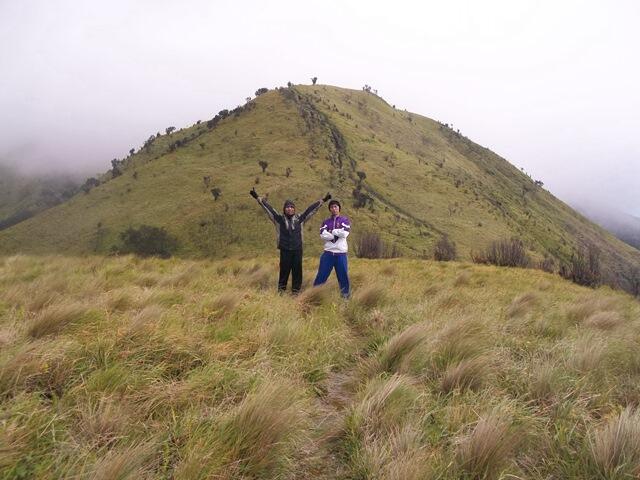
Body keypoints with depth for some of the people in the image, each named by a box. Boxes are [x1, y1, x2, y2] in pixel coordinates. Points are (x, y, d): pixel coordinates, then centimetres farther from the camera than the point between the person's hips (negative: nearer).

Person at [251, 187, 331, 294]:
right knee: (284, 270, 4)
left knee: (297, 270, 6)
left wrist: (322, 201, 7)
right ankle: (281, 290, 18)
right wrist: (258, 197, -6)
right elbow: (268, 208, -2)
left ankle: (296, 290, 18)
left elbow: (311, 209, 7)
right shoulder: (279, 219, 2)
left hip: (297, 250, 1)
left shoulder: (300, 219, 5)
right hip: (285, 250, -1)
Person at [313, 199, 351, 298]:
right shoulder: (326, 222, 12)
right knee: (321, 275, 3)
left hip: (341, 253, -1)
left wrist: (332, 231, -3)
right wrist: (337, 233, -9)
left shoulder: (345, 220, 5)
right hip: (328, 253, 1)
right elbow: (323, 235, -6)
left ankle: (346, 295, 19)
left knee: (343, 276, 5)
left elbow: (344, 233, -12)